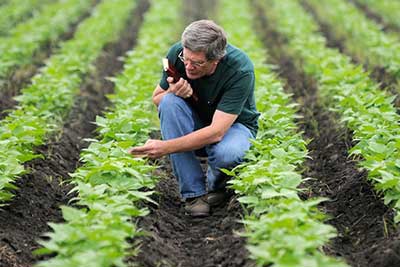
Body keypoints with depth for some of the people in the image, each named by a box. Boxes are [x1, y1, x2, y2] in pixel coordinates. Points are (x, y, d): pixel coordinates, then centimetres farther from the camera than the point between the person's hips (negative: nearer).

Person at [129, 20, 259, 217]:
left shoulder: (241, 70, -31)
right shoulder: (177, 53, -20)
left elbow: (216, 132, -35)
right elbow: (156, 98, -3)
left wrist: (166, 147, -43)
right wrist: (173, 93, -28)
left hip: (234, 125, -4)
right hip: (194, 125, 4)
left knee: (226, 154, -39)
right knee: (170, 102, -29)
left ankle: (216, 185, 1)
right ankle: (194, 192, -23)